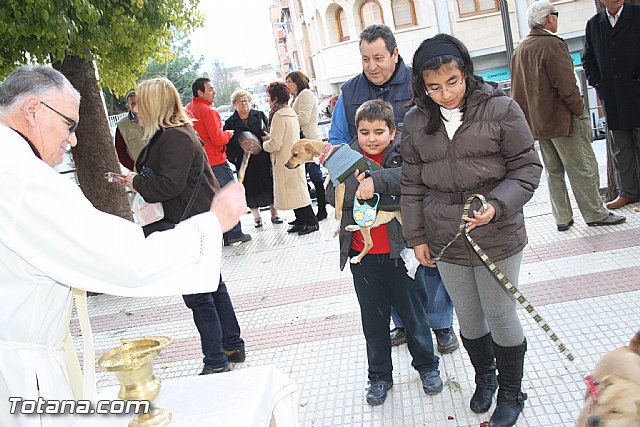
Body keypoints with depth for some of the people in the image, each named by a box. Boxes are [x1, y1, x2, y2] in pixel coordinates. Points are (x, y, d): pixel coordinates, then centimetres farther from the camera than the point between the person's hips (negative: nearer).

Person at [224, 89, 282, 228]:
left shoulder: (260, 115, 9)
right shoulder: (230, 123, 5)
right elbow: (227, 144, 3)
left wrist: (268, 137, -11)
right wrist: (234, 158, -9)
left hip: (263, 158, 1)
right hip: (244, 163, -1)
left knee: (269, 185, 4)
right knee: (251, 189, 3)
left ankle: (274, 214, 18)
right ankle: (256, 216, 17)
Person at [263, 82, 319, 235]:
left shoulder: (279, 115, -18)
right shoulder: (291, 112, 11)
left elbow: (275, 144, -20)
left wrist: (264, 144, -1)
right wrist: (270, 138, 18)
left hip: (285, 160, -9)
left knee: (295, 190, -4)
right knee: (295, 190, 13)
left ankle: (311, 222, 0)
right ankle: (300, 221, 19)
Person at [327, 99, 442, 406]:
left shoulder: (402, 154, -7)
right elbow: (332, 194, -4)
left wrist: (375, 180, -34)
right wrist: (356, 185, -21)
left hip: (399, 251, -2)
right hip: (363, 256, 3)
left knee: (413, 312, 15)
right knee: (374, 320, 15)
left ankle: (427, 365, 37)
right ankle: (379, 376, 33)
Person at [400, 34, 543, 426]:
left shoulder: (500, 108, -9)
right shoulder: (416, 121, 1)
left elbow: (527, 169, -6)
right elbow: (412, 183, 7)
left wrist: (497, 206, -22)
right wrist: (416, 236, 7)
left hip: (497, 237, -3)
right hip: (445, 241, 3)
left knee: (501, 315, 8)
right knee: (468, 317, 18)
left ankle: (511, 392, 33)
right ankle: (484, 377, 44)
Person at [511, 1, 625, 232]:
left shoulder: (520, 49, 10)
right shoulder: (553, 44, -15)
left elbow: (517, 90, 14)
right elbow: (566, 86, -20)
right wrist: (580, 111, -9)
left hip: (538, 122, 8)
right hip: (562, 119, -8)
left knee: (554, 171, 14)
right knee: (582, 169, 3)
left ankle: (562, 218, 19)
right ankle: (595, 214, 12)